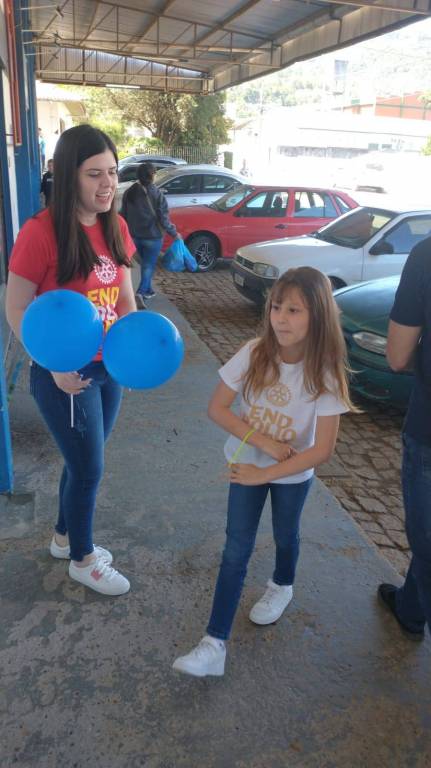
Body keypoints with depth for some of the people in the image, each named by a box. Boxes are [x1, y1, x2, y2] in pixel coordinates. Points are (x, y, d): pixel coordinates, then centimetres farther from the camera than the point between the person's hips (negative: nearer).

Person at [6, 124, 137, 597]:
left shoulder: (115, 227, 1)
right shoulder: (40, 231, -19)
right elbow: (16, 310, -14)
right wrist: (55, 366, -21)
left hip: (108, 368, 6)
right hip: (65, 374, -6)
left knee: (83, 461, 20)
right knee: (89, 468, 7)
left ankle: (65, 537, 45)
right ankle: (82, 559, 33)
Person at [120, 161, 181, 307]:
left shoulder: (129, 192, -1)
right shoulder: (157, 194, -15)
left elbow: (124, 215, 6)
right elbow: (163, 218, -14)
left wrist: (129, 231, 20)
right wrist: (174, 233, -2)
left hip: (135, 235, 5)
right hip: (153, 235, -5)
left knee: (145, 262, 22)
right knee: (149, 264, 2)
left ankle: (148, 290, 32)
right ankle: (140, 293, -13)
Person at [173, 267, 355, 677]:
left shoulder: (324, 374, -24)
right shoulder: (254, 354, -20)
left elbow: (322, 450, -23)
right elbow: (216, 407, -14)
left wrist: (265, 473, -24)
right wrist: (263, 440, -23)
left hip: (293, 474, 0)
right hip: (246, 463, 1)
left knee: (285, 536, 24)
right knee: (236, 549, 2)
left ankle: (282, 586, 56)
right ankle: (215, 644, 9)